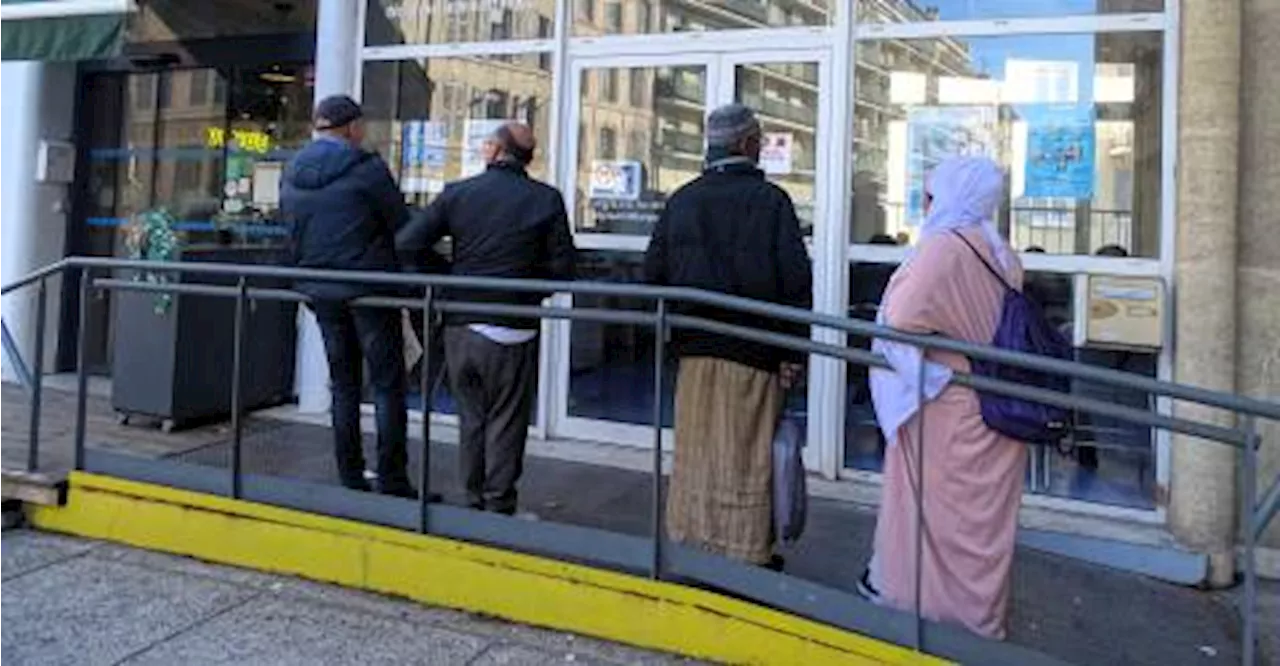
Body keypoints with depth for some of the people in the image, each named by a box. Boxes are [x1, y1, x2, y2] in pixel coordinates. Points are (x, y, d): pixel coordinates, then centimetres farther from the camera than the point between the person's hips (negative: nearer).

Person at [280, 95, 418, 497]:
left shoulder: (291, 175, 9)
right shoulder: (366, 169, -10)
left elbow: (293, 237, 14)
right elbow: (403, 228, -7)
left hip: (321, 293, 6)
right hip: (369, 290, -6)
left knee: (344, 386, 13)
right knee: (387, 386, 0)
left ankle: (350, 480, 16)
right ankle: (392, 482, 1)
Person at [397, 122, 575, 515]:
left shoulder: (457, 194, 1)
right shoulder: (546, 200, -4)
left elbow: (405, 245, -3)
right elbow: (562, 268, -7)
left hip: (460, 327, 3)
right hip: (512, 333, -2)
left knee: (471, 418, 17)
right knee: (505, 423, 7)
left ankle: (473, 502, 26)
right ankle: (498, 506, 12)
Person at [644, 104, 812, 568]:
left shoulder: (682, 200, 7)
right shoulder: (771, 200, -5)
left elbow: (653, 273, 6)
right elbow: (796, 281, -11)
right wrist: (793, 349, -6)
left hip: (695, 347, 4)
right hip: (753, 352, -4)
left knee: (695, 452, 13)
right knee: (748, 457, 4)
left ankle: (687, 541, 22)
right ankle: (745, 553, 12)